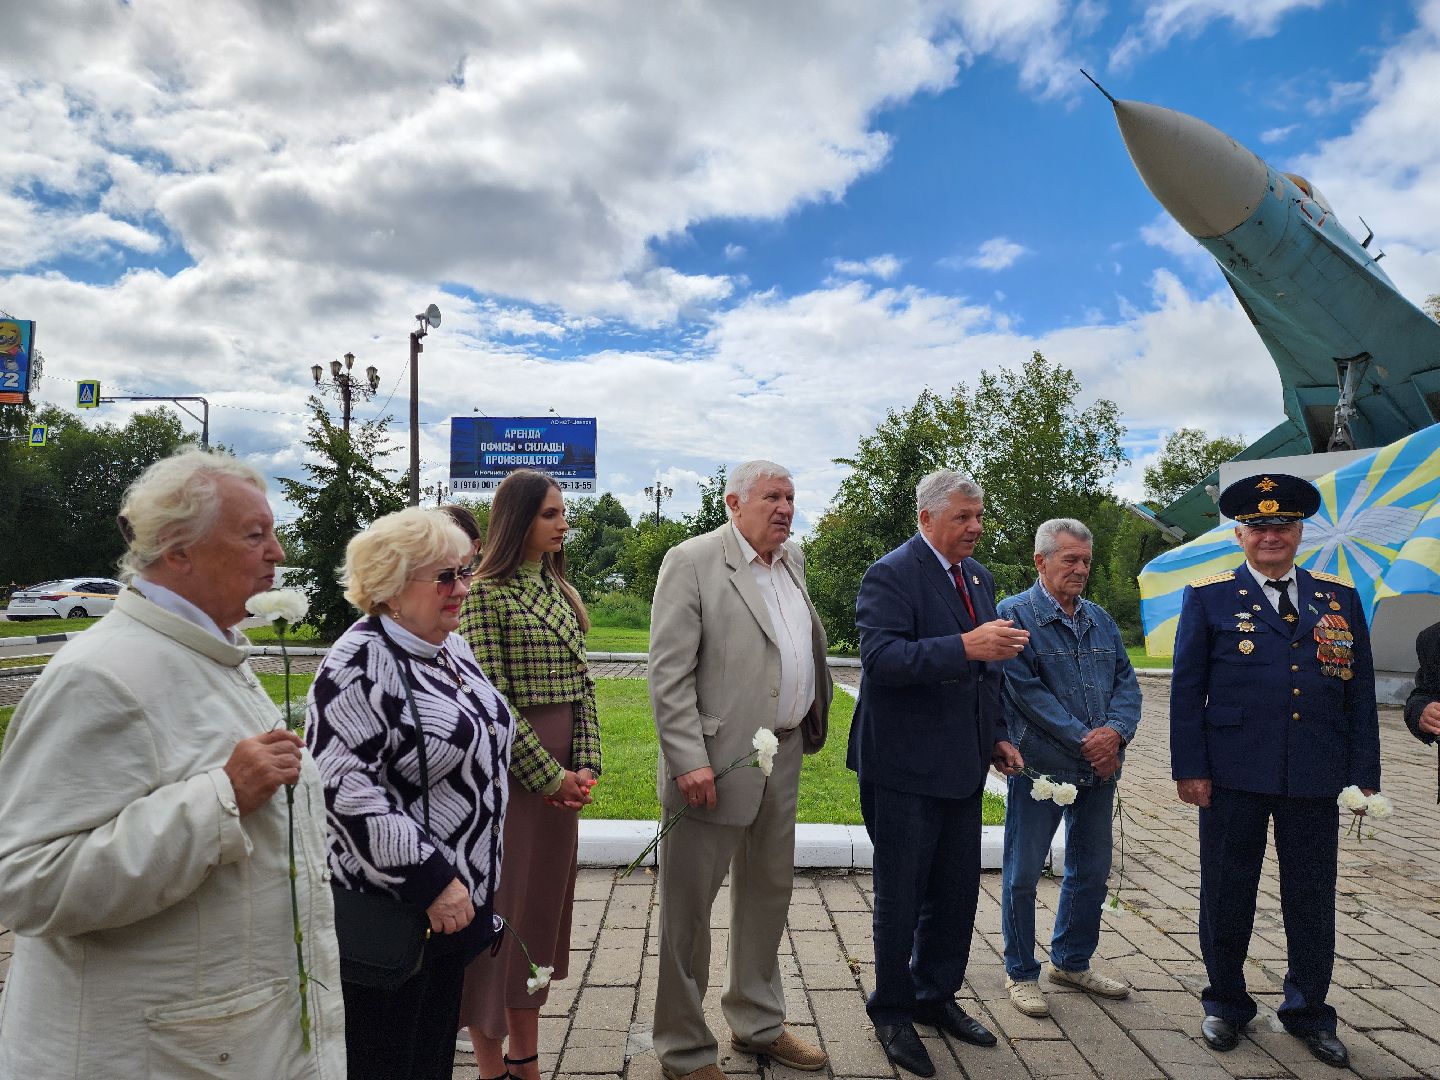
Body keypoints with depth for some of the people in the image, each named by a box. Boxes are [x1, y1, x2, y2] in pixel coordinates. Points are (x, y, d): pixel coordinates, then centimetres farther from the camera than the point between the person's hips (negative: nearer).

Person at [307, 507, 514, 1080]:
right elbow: (347, 791, -26)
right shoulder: (359, 664, -20)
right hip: (391, 906, -8)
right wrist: (432, 883, -23)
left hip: (460, 897, 8)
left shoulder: (451, 647, 6)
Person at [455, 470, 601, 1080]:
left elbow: (582, 685, 9)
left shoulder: (560, 592, 10)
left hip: (560, 774, 7)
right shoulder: (487, 593, -11)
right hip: (510, 771, -7)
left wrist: (586, 766, -1)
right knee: (498, 909, 4)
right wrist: (547, 775, -13)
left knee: (543, 908, 14)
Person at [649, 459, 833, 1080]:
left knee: (768, 893, 20)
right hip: (715, 763, -7)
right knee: (689, 905, 6)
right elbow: (668, 672, -16)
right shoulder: (692, 562, -11)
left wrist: (807, 730, 14)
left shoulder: (792, 560, 11)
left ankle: (758, 1024, 39)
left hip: (783, 758, 8)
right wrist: (688, 762, -21)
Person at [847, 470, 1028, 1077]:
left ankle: (936, 997, 38)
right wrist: (965, 646, -36)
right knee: (901, 896, 7)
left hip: (962, 767, 8)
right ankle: (892, 1011, 27)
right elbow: (881, 659, -29)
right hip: (906, 769, -8)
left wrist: (996, 737, 13)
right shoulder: (891, 576, -15)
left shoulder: (979, 578, 11)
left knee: (957, 890, 18)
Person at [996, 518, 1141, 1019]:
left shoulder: (1099, 618, 11)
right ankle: (1021, 973, 21)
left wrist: (1115, 731, -13)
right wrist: (1084, 740, -18)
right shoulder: (1014, 614, -9)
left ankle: (1072, 961, 35)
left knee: (1091, 872, 17)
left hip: (1099, 769, 7)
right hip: (1040, 766, -6)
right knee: (1023, 874, 4)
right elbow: (1025, 690, -16)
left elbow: (1126, 681, 7)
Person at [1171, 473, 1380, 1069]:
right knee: (1227, 895, 10)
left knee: (1312, 899, 13)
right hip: (1234, 777, -2)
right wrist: (1189, 768, -8)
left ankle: (1308, 1011, 33)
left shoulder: (1341, 598, 8)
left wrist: (1364, 776, 3)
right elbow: (1186, 689, -3)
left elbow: (1360, 695, 8)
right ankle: (1226, 1002, 29)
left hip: (1315, 780, 2)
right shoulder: (1208, 596, -1)